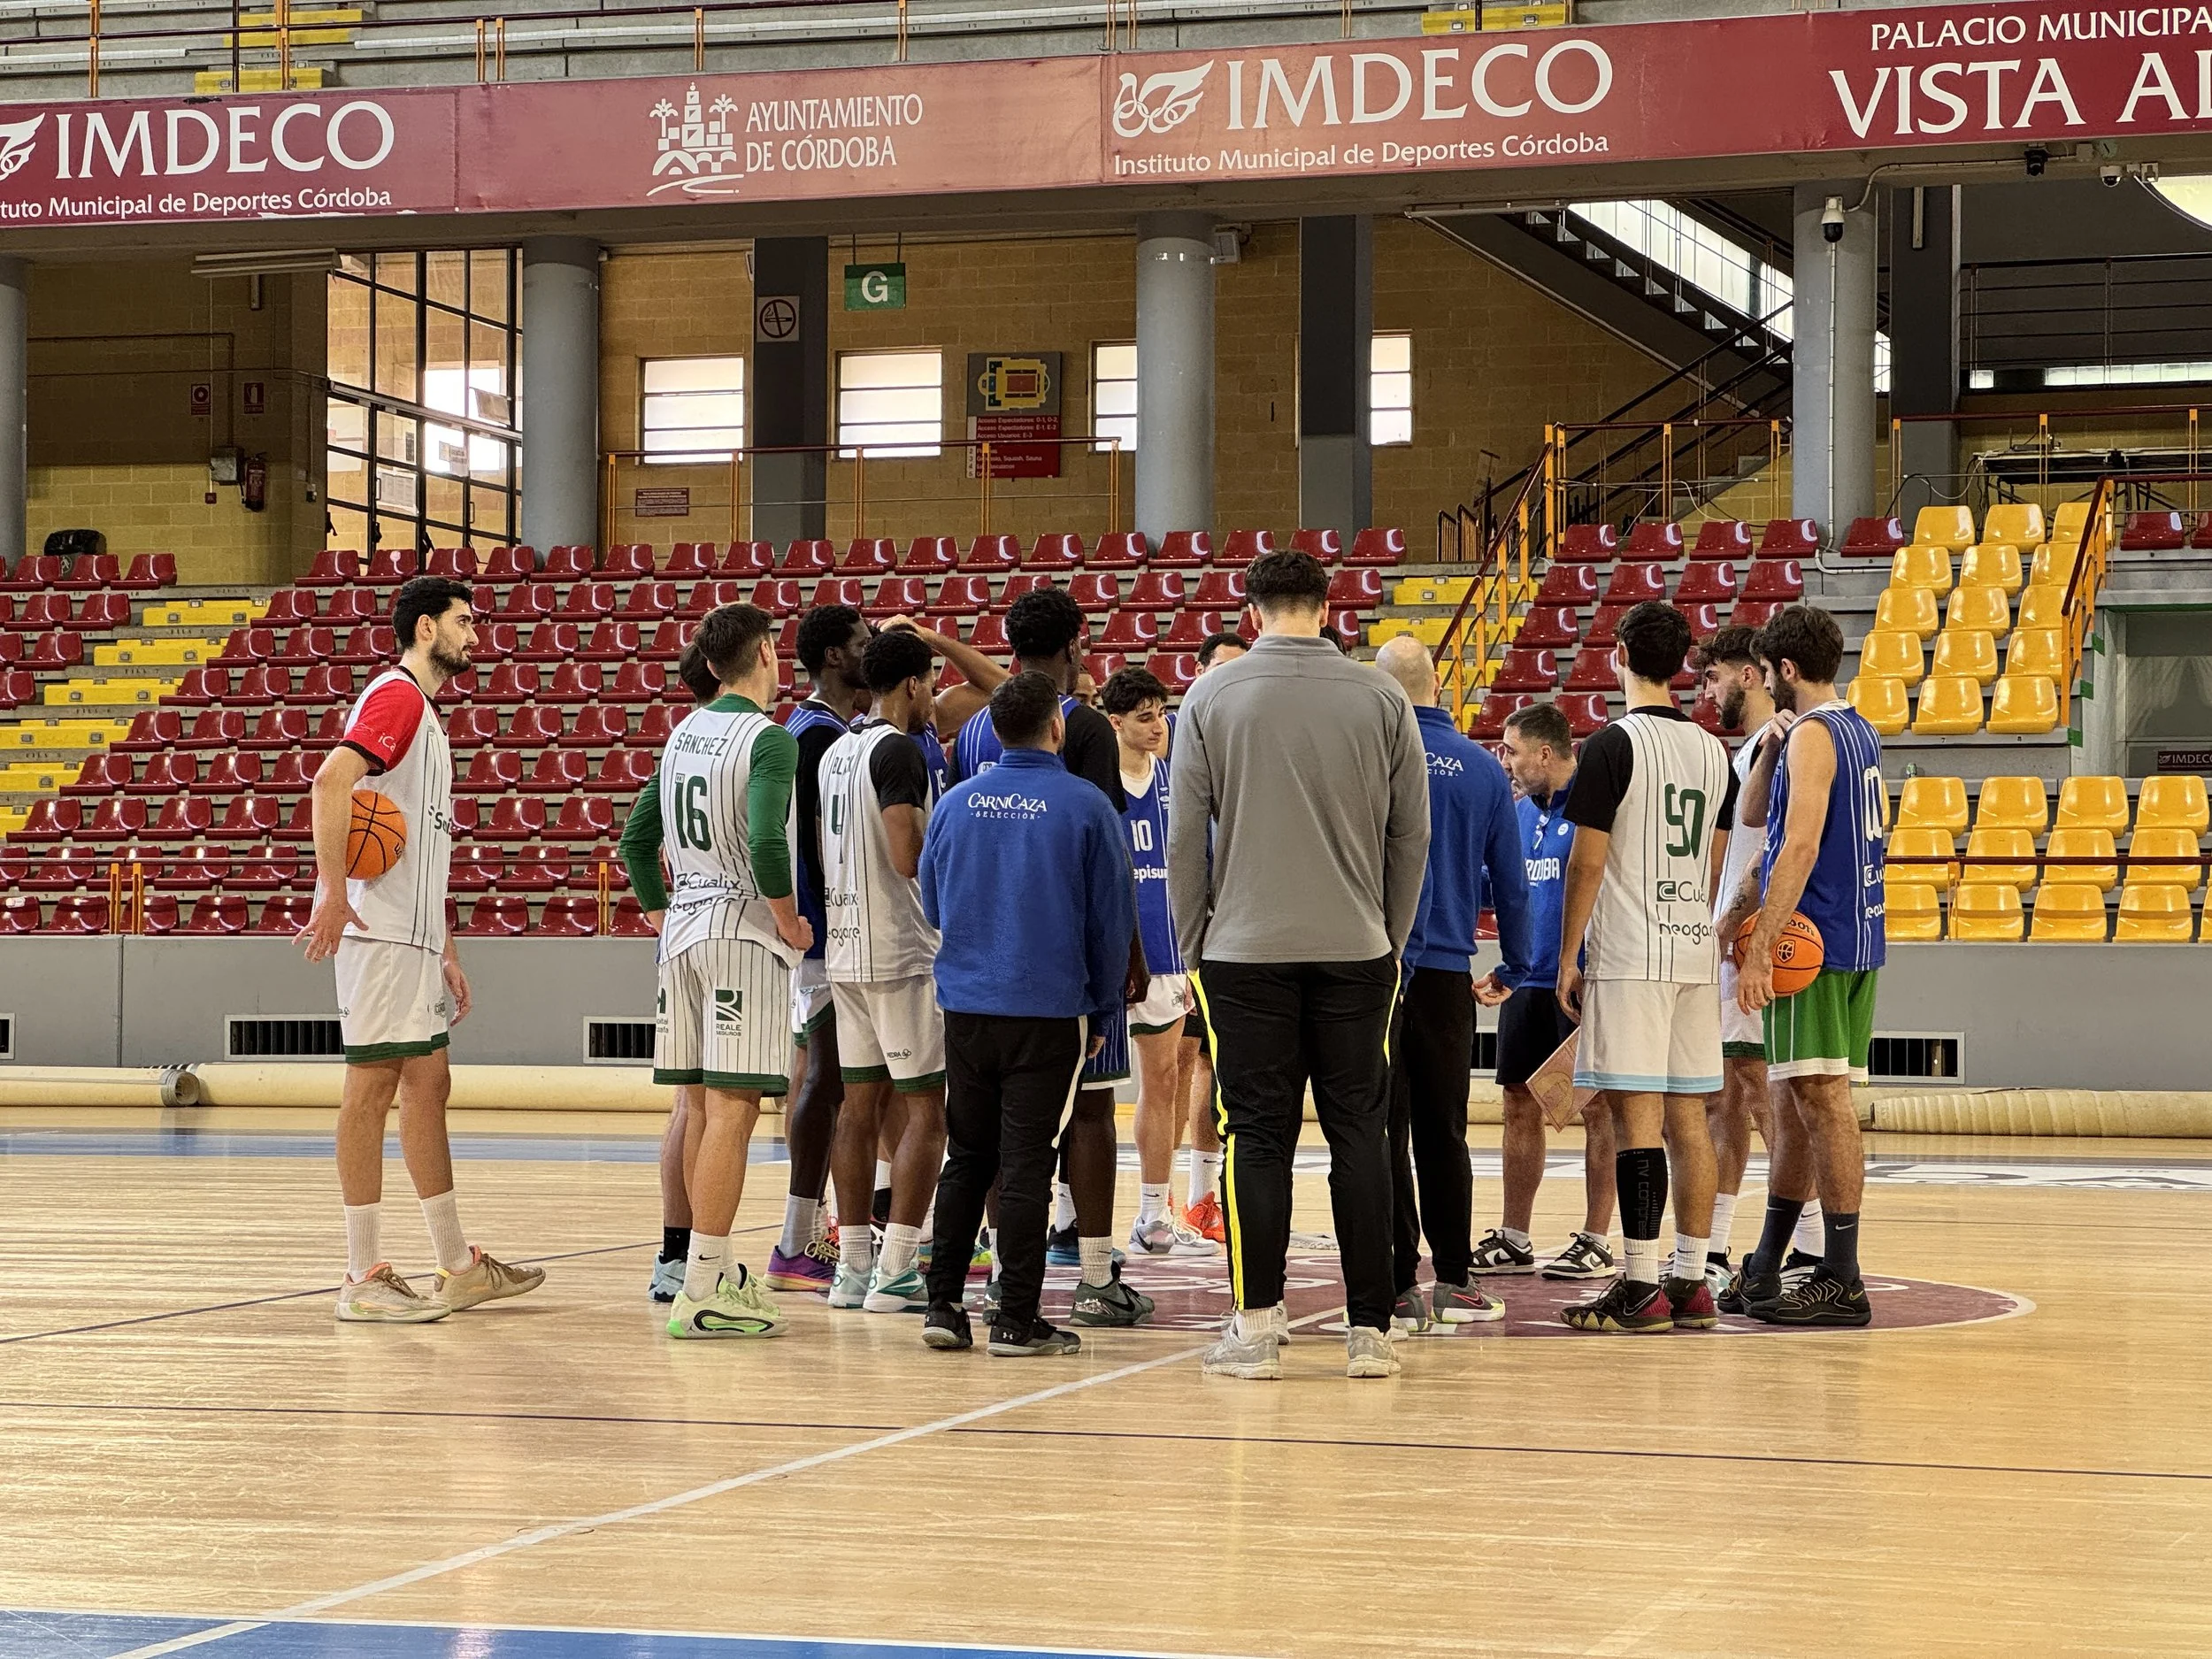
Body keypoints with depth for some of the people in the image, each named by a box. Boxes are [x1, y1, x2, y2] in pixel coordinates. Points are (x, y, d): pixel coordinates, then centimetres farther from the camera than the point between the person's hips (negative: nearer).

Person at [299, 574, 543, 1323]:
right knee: (372, 1086, -7)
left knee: (427, 1087, 12)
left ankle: (459, 1267, 18)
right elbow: (331, 782, -25)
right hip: (380, 933, -10)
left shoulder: (424, 713, 22)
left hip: (414, 938, 10)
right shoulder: (396, 697, -9)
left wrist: (446, 952, 24)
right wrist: (334, 895, -29)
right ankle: (364, 1277, -4)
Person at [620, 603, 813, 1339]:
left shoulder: (684, 733, 12)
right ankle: (703, 1290, -11)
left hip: (684, 927, 8)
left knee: (704, 1107, 14)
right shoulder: (768, 739, -12)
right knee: (732, 1110, -8)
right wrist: (790, 916, -13)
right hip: (743, 932, -8)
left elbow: (637, 834, 17)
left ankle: (714, 1270, 22)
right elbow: (765, 839, -25)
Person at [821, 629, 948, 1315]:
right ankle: (895, 1273, -9)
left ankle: (854, 1267, 12)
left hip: (846, 947, 9)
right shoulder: (899, 750, -14)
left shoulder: (837, 750, 14)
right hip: (901, 952, -9)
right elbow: (908, 858, -22)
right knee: (926, 1107, -5)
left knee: (860, 1100, 11)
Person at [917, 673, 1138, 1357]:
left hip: (964, 1009, 4)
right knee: (1025, 1164, -1)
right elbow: (1113, 918, -1)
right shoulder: (1084, 807, -6)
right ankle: (1016, 1320, 2)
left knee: (966, 1158, 13)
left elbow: (932, 906, 16)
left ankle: (943, 1304, 11)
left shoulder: (954, 804, 5)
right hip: (1049, 1011, -4)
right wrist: (1105, 1005, 10)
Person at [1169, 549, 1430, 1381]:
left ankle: (1257, 1327, 3)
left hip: (1245, 951, -1)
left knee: (1258, 1137, 3)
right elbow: (1411, 835, 6)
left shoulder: (1212, 697, 0)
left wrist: (1191, 950, 10)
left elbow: (1186, 838, 1)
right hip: (1355, 951, 1)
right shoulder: (1380, 698, 2)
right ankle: (1370, 1330, 6)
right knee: (1359, 1134, 5)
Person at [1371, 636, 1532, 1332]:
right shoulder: (1483, 768, 4)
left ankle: (1399, 1287, -1)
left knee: (1385, 1134, 1)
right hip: (1449, 975, 3)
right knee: (1443, 1135, 13)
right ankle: (1454, 1281, 15)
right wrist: (1512, 970, 20)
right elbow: (1511, 882, 9)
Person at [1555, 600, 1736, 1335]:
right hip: (1695, 953, 7)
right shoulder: (1712, 750, 11)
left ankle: (1640, 1288, -9)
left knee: (1637, 1117, -8)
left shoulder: (1614, 745, -10)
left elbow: (1587, 862, -11)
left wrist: (1567, 957, -4)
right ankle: (1689, 1283, 11)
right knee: (1686, 1117, 9)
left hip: (1629, 957, -7)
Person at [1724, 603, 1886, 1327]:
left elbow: (1800, 846, -22)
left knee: (1824, 1103, -8)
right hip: (1859, 941, 10)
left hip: (1813, 943, -10)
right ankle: (1766, 1270, 21)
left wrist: (1759, 947, -24)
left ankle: (1841, 1282, -7)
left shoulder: (1811, 737, -12)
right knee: (1794, 1105, 14)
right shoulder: (1861, 732, 17)